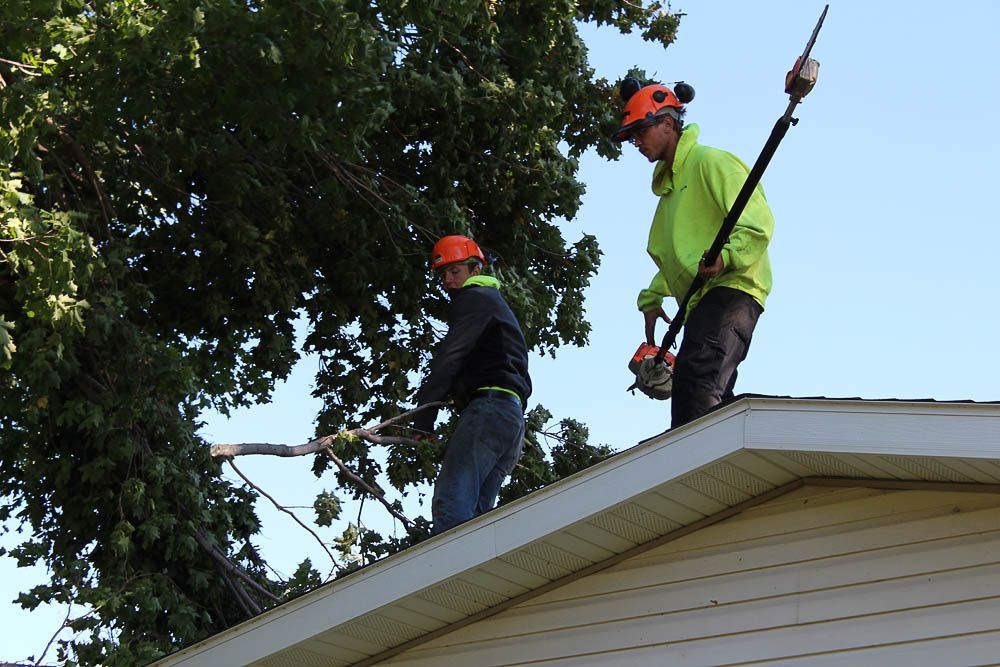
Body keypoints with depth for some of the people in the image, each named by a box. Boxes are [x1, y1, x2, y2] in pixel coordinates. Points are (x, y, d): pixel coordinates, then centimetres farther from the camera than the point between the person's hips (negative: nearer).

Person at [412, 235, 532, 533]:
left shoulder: (475, 298, 5)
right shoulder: (496, 304, 36)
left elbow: (449, 358, -7)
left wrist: (423, 417, -9)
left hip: (489, 404, -10)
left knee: (451, 503, -23)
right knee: (475, 511, 1)